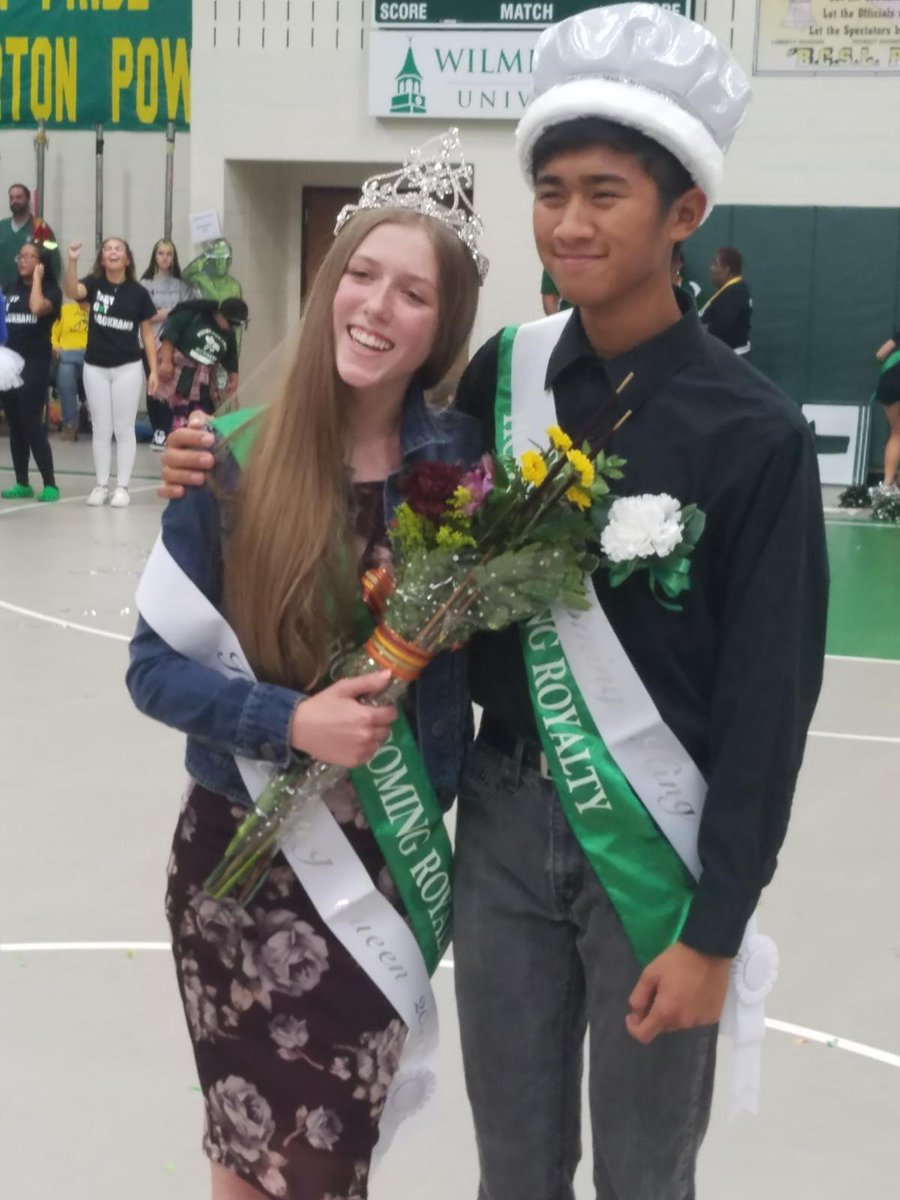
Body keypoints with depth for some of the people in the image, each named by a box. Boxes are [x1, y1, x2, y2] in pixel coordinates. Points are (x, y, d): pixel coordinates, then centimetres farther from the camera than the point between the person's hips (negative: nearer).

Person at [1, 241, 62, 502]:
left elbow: (37, 307, -23)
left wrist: (37, 277, -11)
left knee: (32, 425, -9)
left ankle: (50, 485, -3)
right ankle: (22, 483, 13)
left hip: (35, 363, -6)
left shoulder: (51, 289, -2)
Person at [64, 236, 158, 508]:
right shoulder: (94, 284, -1)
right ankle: (101, 485, 17)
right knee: (101, 429, 9)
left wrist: (154, 370, -4)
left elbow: (147, 334, 1)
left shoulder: (137, 292, -2)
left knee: (124, 429, 3)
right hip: (95, 368, 2)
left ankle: (122, 487, 10)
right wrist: (72, 260, -39)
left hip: (127, 368, -2)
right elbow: (72, 291, -23)